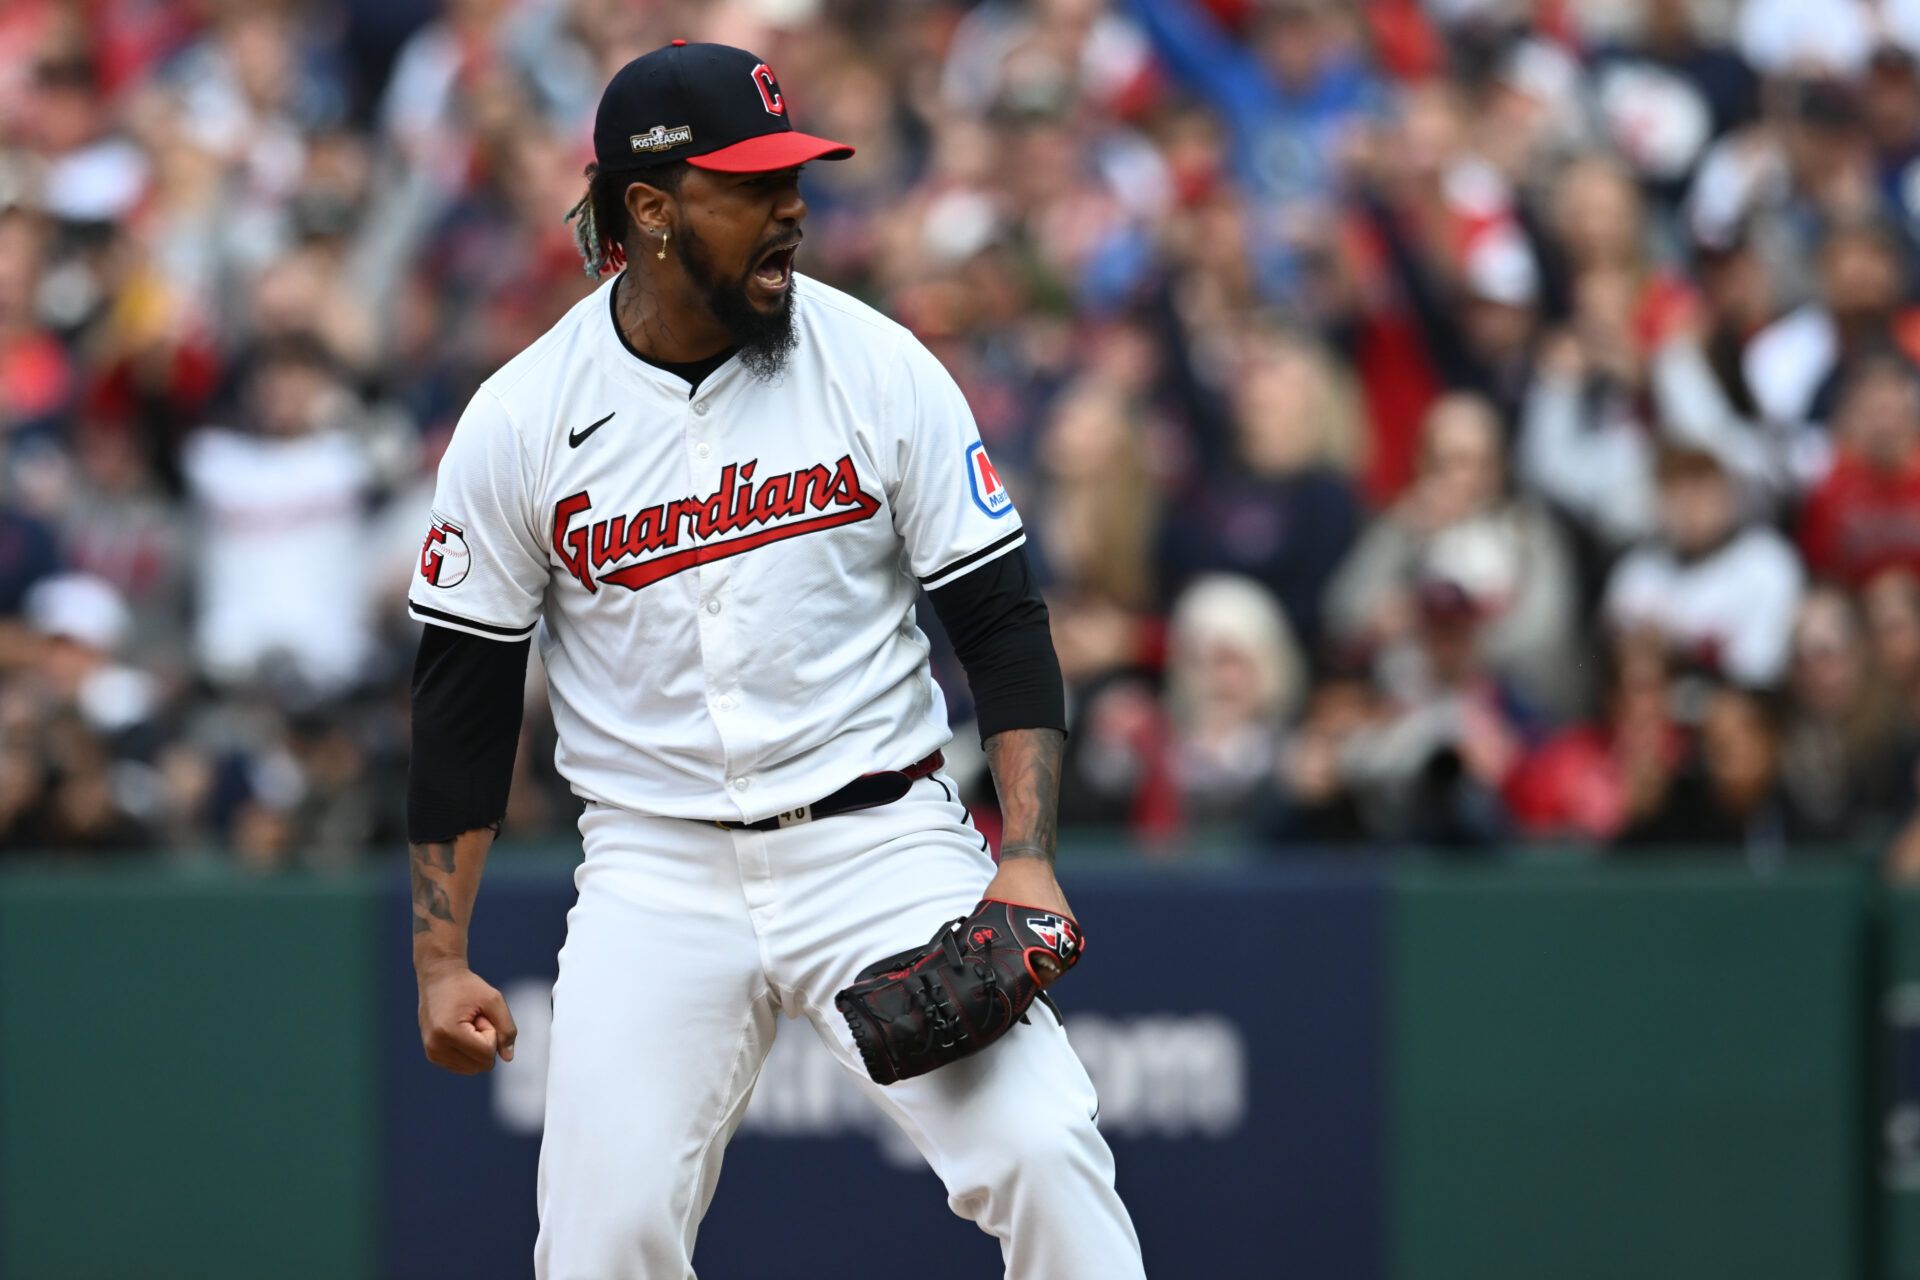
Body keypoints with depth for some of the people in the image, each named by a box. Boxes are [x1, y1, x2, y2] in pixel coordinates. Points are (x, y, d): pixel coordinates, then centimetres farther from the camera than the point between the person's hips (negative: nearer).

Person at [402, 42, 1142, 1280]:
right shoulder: (520, 422, -2)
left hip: (883, 843, 0)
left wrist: (1027, 856, -13)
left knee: (1043, 1152, -19)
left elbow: (1002, 623, 0)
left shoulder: (881, 367, -3)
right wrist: (442, 958, 2)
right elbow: (464, 700, 5)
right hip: (657, 874, 1)